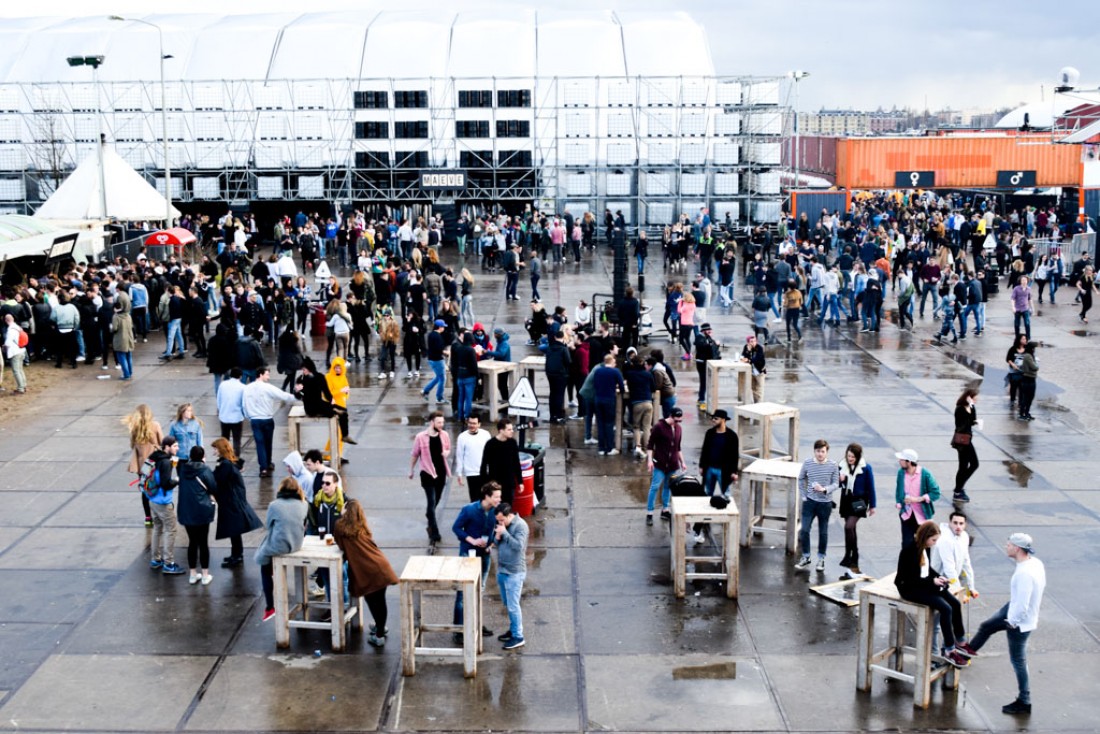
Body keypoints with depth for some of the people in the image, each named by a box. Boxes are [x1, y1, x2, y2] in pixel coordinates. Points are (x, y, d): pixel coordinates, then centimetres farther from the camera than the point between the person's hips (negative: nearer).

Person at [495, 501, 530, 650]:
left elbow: (518, 546, -25)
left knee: (513, 605, -4)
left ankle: (518, 637, 3)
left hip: (514, 572, -8)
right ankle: (513, 629, 33)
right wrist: (497, 537, -11)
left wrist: (505, 533, -26)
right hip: (501, 570, 8)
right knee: (507, 603, 18)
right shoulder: (501, 524, 5)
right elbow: (495, 543, 11)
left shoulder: (521, 525, -17)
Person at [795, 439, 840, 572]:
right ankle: (805, 557, 12)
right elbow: (801, 479, 9)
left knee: (823, 532, 10)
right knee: (804, 530, -4)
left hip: (825, 503, -1)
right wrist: (803, 495, 3)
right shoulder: (807, 463, -4)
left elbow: (836, 484, -6)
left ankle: (821, 559, 24)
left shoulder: (833, 466, -9)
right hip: (810, 501, 1)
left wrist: (824, 489, -23)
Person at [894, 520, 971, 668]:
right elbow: (909, 579, -22)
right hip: (909, 588, -8)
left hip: (924, 584, 8)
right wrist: (932, 581, -23)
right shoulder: (909, 550, -23)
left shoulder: (926, 548, 2)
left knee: (955, 603, -6)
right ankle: (949, 651, -12)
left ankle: (960, 642, 10)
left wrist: (939, 576, 0)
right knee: (945, 608, -22)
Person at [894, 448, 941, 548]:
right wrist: (899, 504, -4)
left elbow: (936, 493, -12)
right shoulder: (901, 472, -2)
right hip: (907, 514, 2)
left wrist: (918, 499, -20)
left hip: (922, 515, -2)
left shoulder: (925, 474, -14)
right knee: (907, 543, -1)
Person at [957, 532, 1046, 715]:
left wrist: (1012, 622, -15)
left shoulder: (1024, 573, -35)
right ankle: (971, 648, 53)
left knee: (1018, 661, 9)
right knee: (986, 626, 26)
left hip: (1020, 622, -8)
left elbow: (1021, 605, -33)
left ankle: (1024, 702, 23)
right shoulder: (1036, 563, -7)